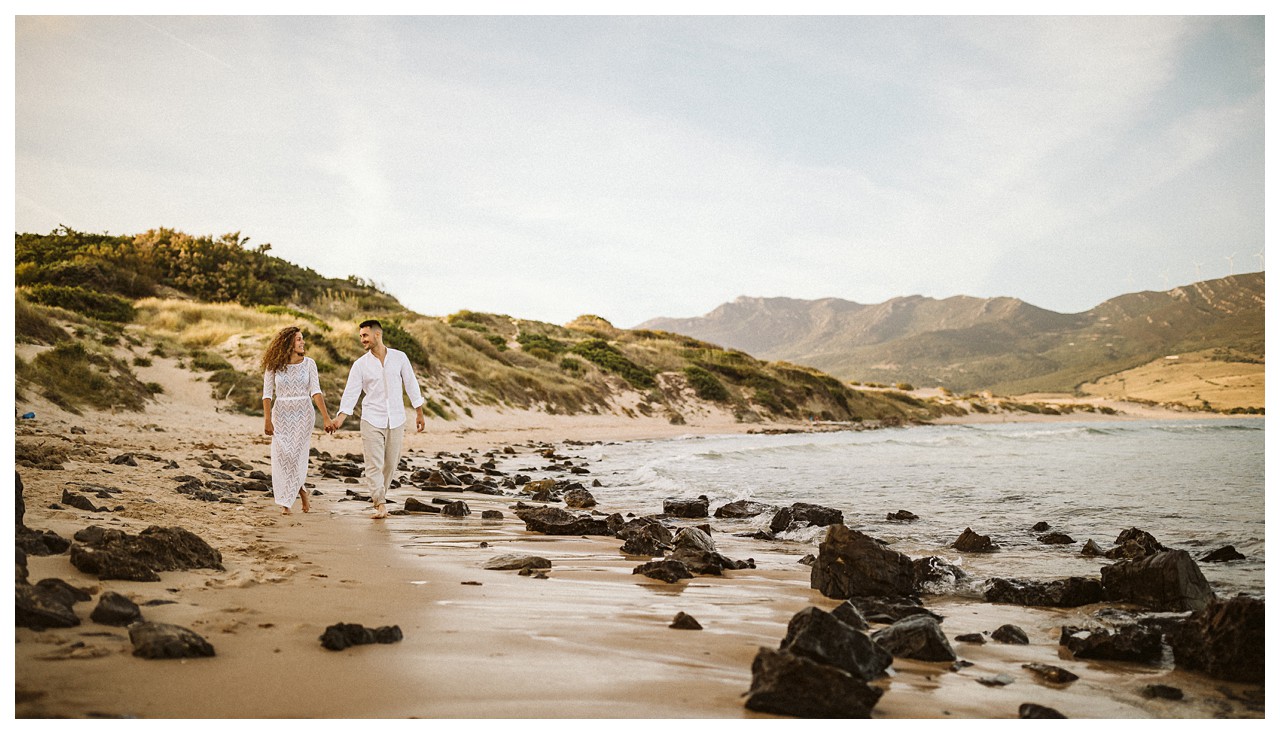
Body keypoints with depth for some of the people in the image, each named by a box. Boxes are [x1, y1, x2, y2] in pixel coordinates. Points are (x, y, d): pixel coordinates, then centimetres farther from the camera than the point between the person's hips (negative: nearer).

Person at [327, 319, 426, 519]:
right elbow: (351, 394, -5)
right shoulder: (360, 365, -2)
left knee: (391, 463, 8)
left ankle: (379, 496, 27)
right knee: (374, 464, -8)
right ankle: (380, 504, -7)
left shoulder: (399, 357, 0)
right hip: (371, 420, -1)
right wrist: (339, 419, -18)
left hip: (396, 421, 1)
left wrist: (420, 414, 6)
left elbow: (411, 385, 5)